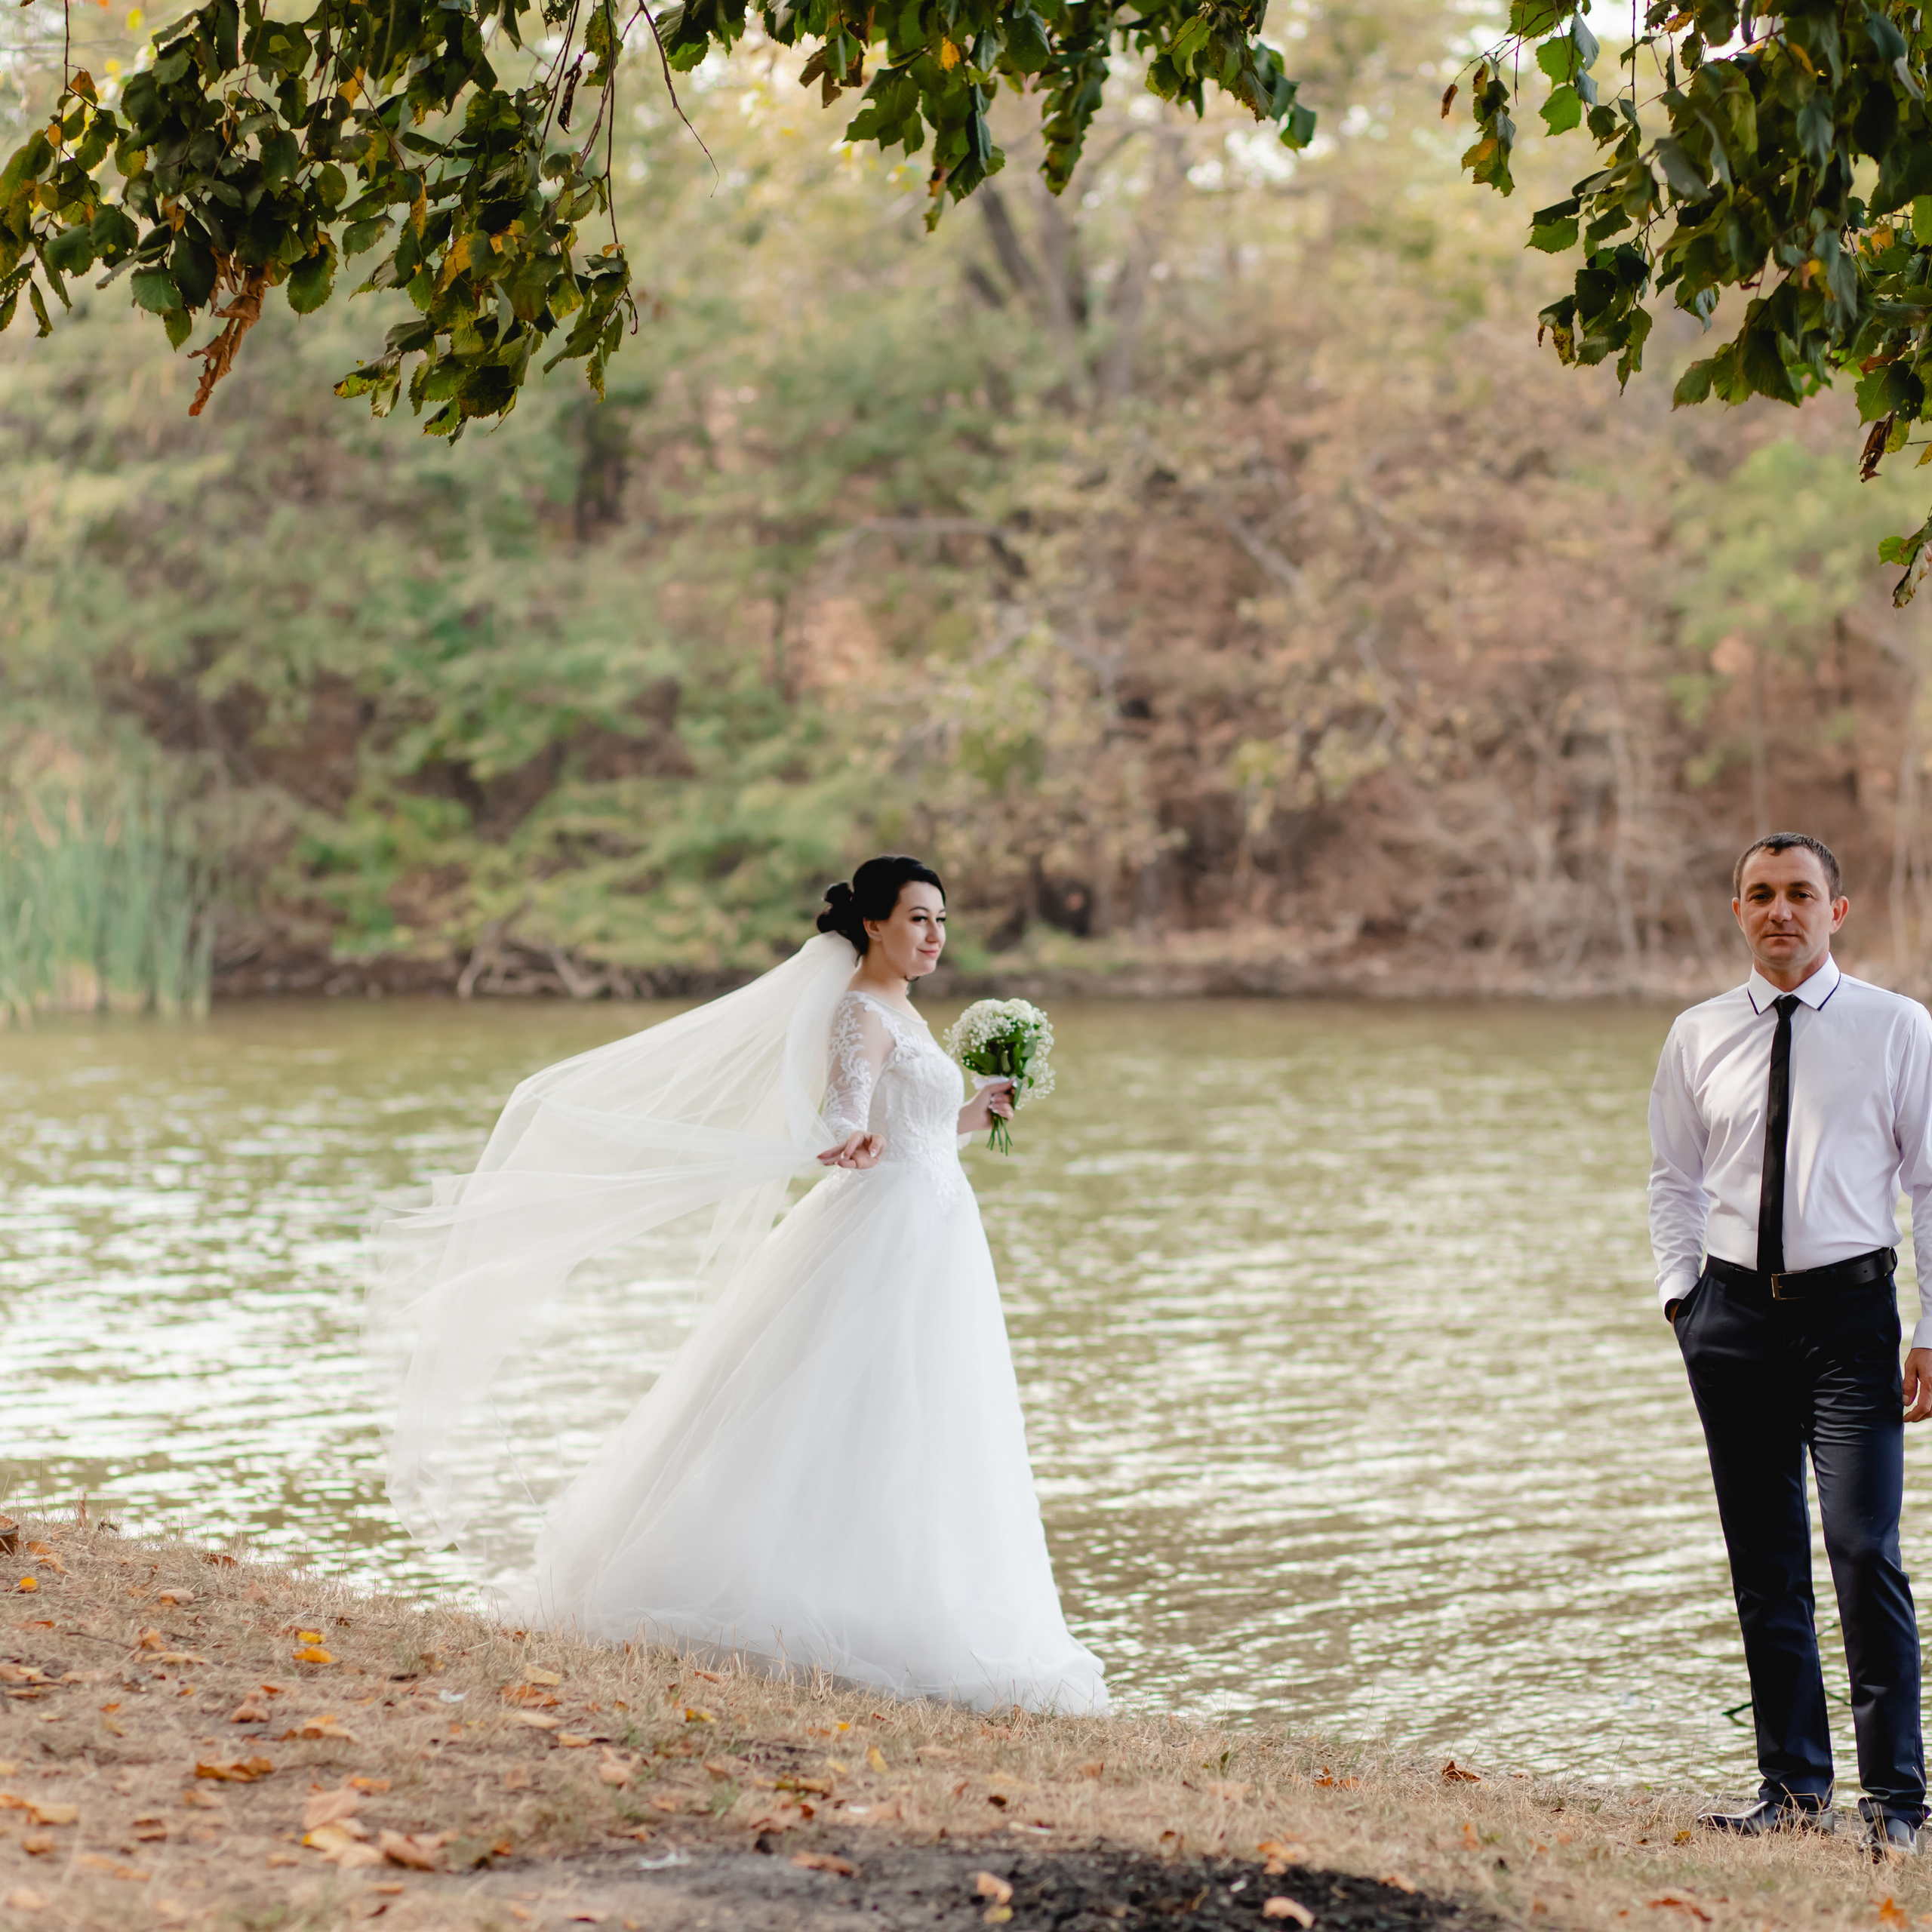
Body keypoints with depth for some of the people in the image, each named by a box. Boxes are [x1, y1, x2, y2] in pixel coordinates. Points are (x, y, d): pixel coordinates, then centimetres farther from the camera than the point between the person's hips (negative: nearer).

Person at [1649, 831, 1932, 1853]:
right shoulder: (1698, 1037, 8)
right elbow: (1673, 1177, 19)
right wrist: (1679, 1290, 6)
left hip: (1849, 1308, -3)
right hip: (1734, 1310, 3)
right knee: (1763, 1564, 8)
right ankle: (1794, 1787, 17)